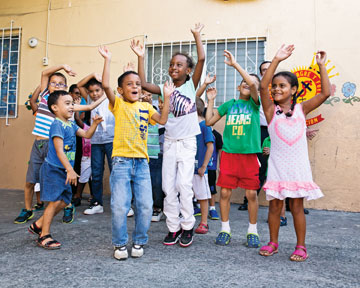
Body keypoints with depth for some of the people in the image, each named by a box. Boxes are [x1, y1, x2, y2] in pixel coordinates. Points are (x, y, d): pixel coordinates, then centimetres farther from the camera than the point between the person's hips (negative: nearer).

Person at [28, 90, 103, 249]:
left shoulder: (71, 124, 10)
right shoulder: (57, 125, -17)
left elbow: (86, 134, 19)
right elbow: (59, 151, -23)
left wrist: (95, 123, 2)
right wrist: (70, 170, -28)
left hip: (64, 170, 9)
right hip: (53, 169, -9)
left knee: (64, 201, 12)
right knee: (55, 201, -5)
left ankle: (38, 225, 28)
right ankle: (44, 236, 10)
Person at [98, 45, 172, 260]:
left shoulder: (146, 107, 14)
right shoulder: (118, 104, 3)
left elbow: (162, 120, 2)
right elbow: (106, 85, -12)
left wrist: (167, 97, 2)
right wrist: (107, 60, -10)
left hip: (142, 162, 4)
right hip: (122, 161, -3)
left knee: (146, 206, 2)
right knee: (120, 206, -5)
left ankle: (139, 242, 22)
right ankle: (120, 244, 16)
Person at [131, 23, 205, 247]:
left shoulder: (191, 85, 0)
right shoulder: (165, 89, 8)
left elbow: (202, 59, -10)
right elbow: (143, 84, -3)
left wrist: (197, 36, -5)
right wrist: (141, 57, -2)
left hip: (187, 142, -4)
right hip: (169, 142, 4)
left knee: (184, 184, -8)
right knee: (168, 186, 4)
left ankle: (188, 227, 8)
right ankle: (174, 227, 15)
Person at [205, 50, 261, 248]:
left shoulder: (254, 103, 5)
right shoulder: (229, 104, 12)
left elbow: (252, 84, -16)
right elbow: (209, 121, 12)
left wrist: (234, 64, -14)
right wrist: (211, 100, 9)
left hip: (249, 155, -2)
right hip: (228, 153, 2)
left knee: (251, 193, 3)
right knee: (225, 192, 3)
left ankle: (252, 231, 19)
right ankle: (225, 229, 18)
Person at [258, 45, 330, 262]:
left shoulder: (301, 109, 5)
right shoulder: (271, 110, 1)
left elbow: (325, 93, -2)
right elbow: (262, 87, -13)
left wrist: (322, 66, -3)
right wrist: (276, 60, -16)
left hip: (298, 165, 0)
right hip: (277, 165, 0)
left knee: (297, 206, 6)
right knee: (275, 205, 7)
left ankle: (301, 246, 18)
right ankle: (273, 243, 23)